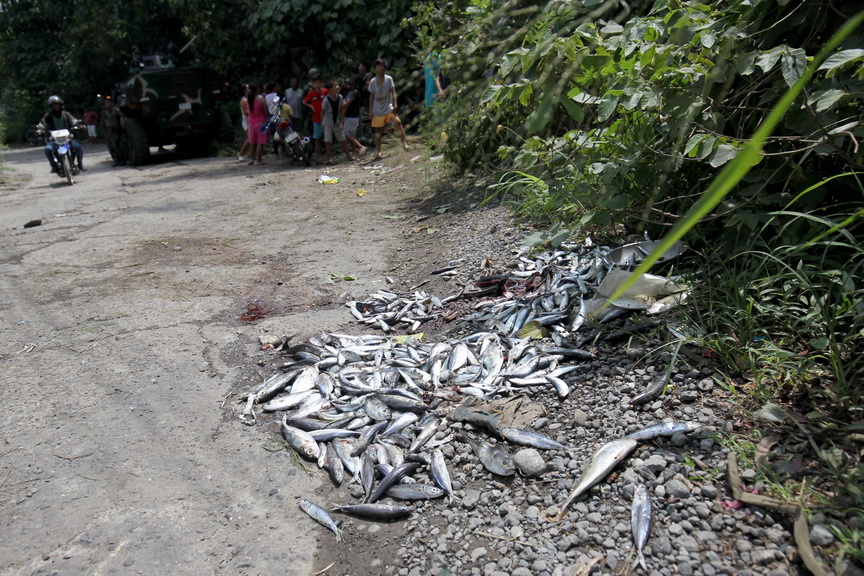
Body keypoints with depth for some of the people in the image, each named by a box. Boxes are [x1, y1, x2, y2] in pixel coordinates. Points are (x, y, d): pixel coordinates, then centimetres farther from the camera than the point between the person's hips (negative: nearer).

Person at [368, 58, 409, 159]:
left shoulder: (389, 79, -2)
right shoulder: (372, 81, 2)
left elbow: (393, 92, -4)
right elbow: (371, 96, 8)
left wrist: (395, 104, -15)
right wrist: (370, 110, 5)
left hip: (389, 108, -2)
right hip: (377, 110, 2)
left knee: (397, 121, -26)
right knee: (378, 131, 5)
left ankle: (404, 143, -22)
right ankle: (379, 151, 15)